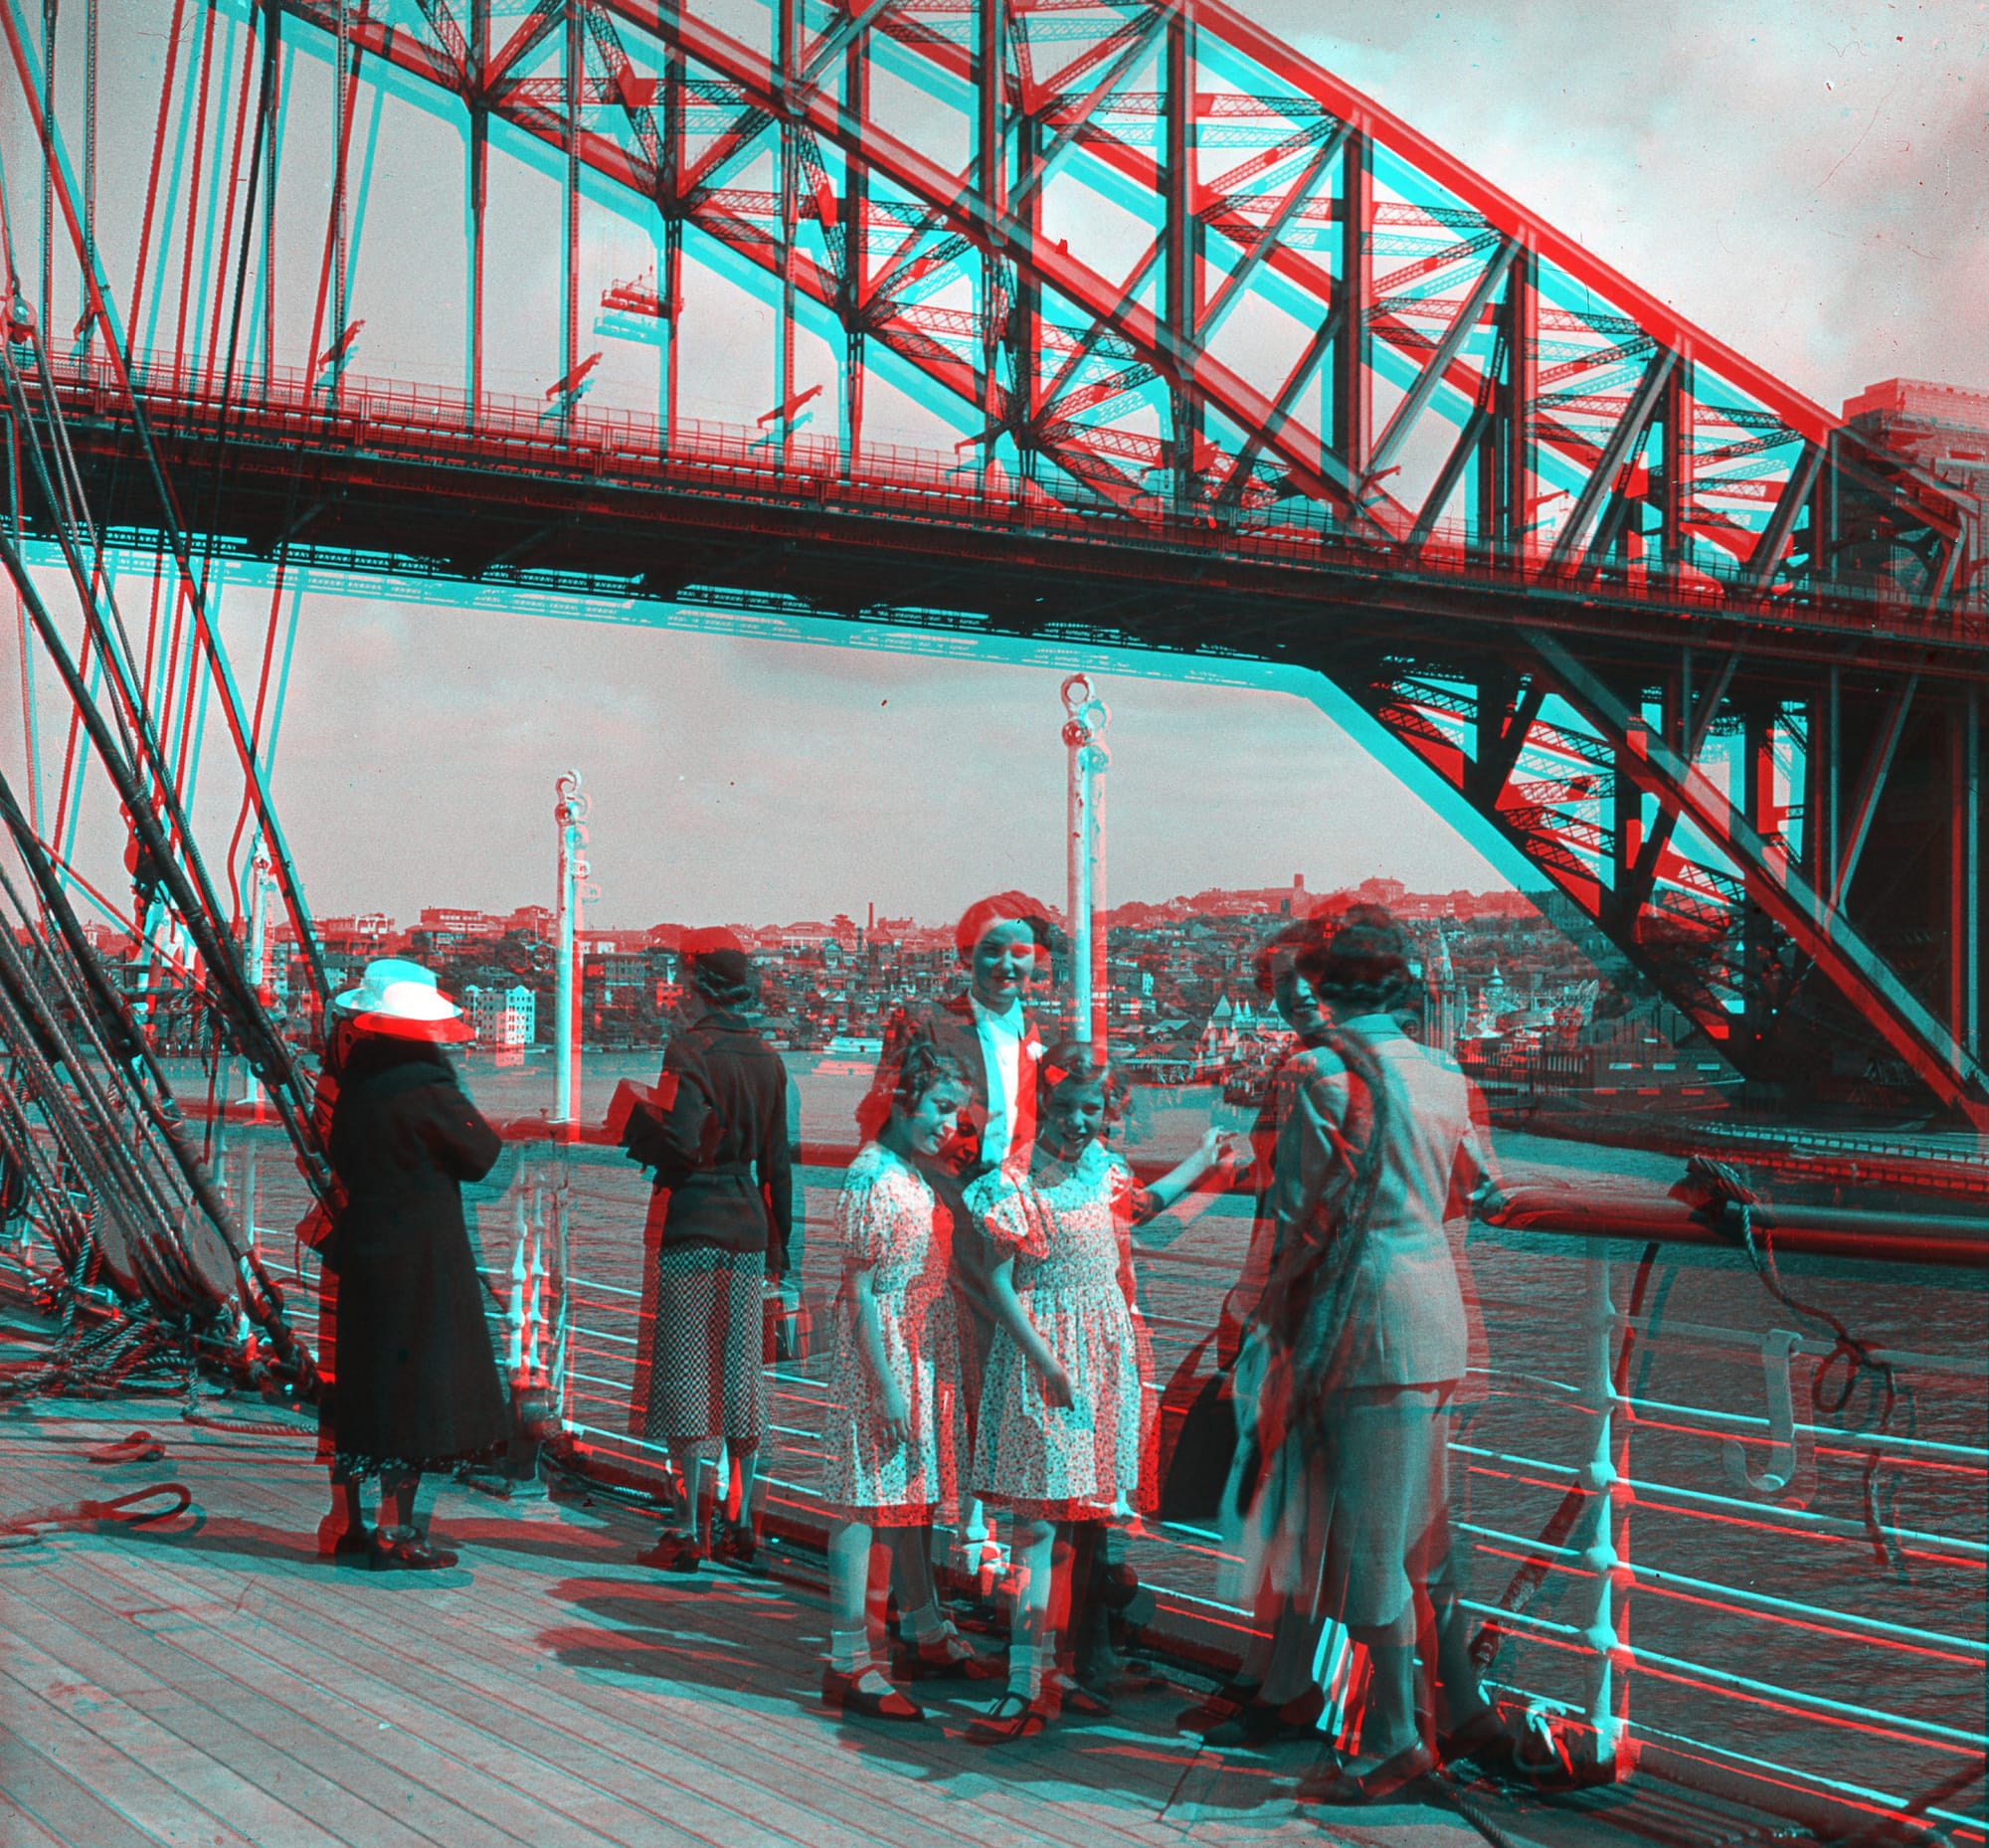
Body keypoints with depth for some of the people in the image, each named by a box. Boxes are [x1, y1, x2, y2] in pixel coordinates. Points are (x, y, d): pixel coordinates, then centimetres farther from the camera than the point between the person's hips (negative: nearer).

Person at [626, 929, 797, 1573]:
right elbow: (778, 1162, 13)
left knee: (686, 1376, -1)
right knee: (743, 1375, 10)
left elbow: (680, 1142, -20)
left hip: (691, 1230, -6)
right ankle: (742, 1525, 14)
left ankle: (693, 1530, 0)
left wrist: (636, 1121, -1)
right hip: (749, 1231, 6)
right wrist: (778, 1247, 18)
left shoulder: (689, 1049, -11)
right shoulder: (767, 1058, 9)